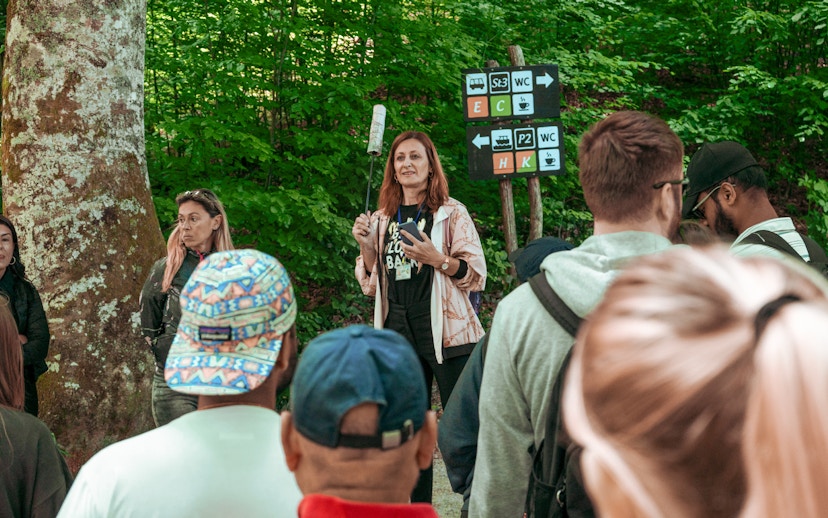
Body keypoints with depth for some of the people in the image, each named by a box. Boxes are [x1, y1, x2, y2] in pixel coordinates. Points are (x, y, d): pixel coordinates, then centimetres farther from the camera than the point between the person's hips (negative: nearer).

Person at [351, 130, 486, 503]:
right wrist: (366, 246, -2)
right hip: (398, 333, 5)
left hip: (445, 332, -5)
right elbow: (371, 285, 15)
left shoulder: (451, 213, -2)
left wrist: (437, 259, -21)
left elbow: (476, 275, -5)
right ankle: (419, 505, 22)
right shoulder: (382, 219, 12)